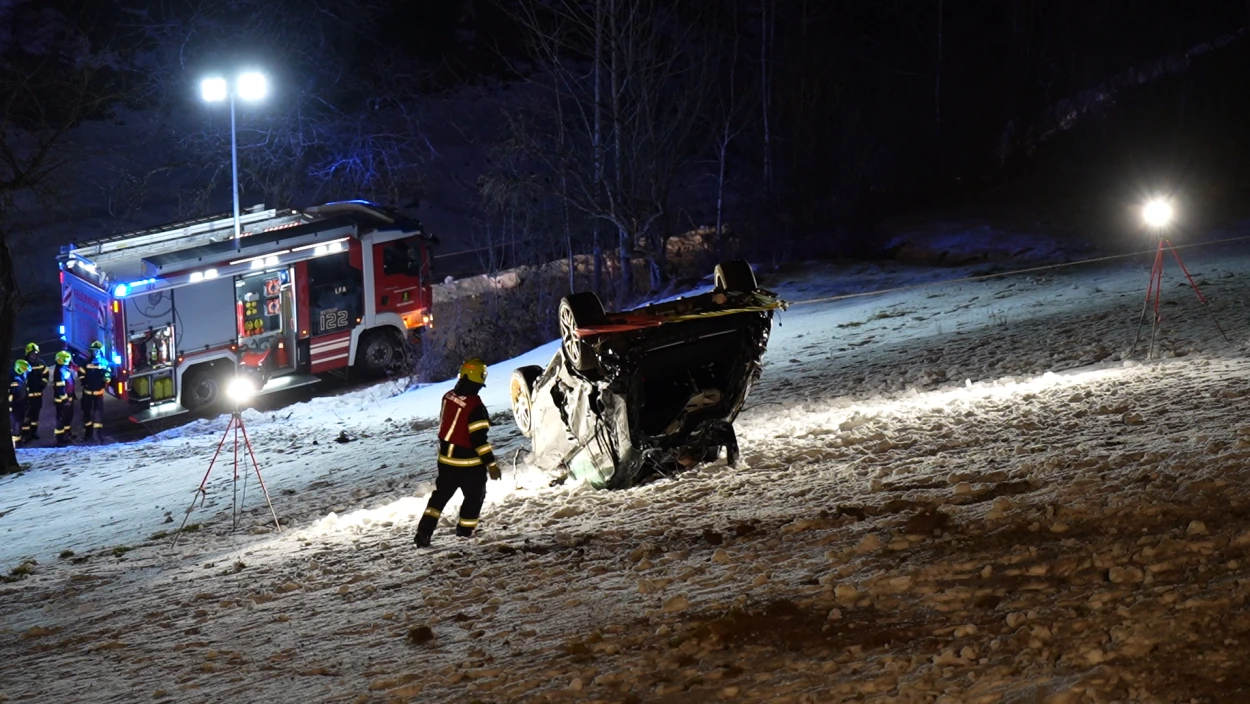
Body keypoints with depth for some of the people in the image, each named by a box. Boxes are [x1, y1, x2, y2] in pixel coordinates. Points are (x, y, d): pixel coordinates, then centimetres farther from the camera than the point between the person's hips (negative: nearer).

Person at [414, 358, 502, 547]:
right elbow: (479, 438, -25)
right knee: (474, 496, 16)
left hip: (446, 458, 6)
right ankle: (465, 532, 25)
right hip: (469, 462, -6)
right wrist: (491, 463, -18)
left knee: (440, 494, 15)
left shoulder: (448, 397, -2)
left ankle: (424, 532, 5)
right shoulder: (475, 405, -25)